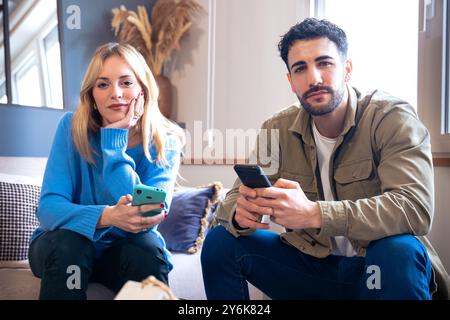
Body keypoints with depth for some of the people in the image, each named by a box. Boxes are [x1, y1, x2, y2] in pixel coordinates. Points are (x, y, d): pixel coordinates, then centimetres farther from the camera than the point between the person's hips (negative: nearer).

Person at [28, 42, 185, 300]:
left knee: (147, 251, -31)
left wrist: (114, 136, -29)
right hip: (64, 249, 1)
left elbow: (147, 218, -28)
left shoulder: (164, 143, -14)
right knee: (68, 241, -31)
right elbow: (48, 208, -21)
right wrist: (107, 216, -42)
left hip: (126, 249, 0)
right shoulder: (72, 127, -13)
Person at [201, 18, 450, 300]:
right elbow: (231, 201, -3)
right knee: (220, 242, -11)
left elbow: (415, 208, -28)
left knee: (400, 250, -35)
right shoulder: (277, 130, -3)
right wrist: (241, 213, -29)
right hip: (310, 263, 3)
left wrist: (314, 213, -40)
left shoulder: (392, 118, -15)